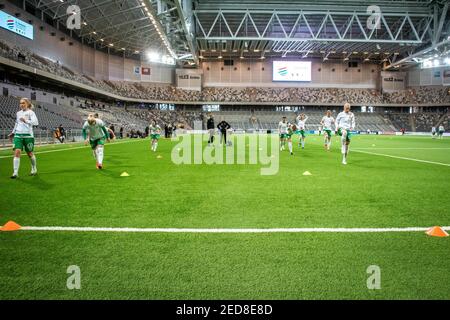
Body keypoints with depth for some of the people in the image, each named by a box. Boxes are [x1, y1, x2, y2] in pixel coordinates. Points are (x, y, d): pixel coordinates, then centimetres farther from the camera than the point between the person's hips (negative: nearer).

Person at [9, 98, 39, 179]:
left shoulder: (30, 112, -5)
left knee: (30, 154, 9)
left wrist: (26, 121, -34)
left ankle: (34, 169, 31)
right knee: (17, 152, -11)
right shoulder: (18, 113, 14)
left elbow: (36, 122, -20)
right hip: (18, 135, 4)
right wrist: (13, 133, 31)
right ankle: (15, 173, -12)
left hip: (28, 135, -4)